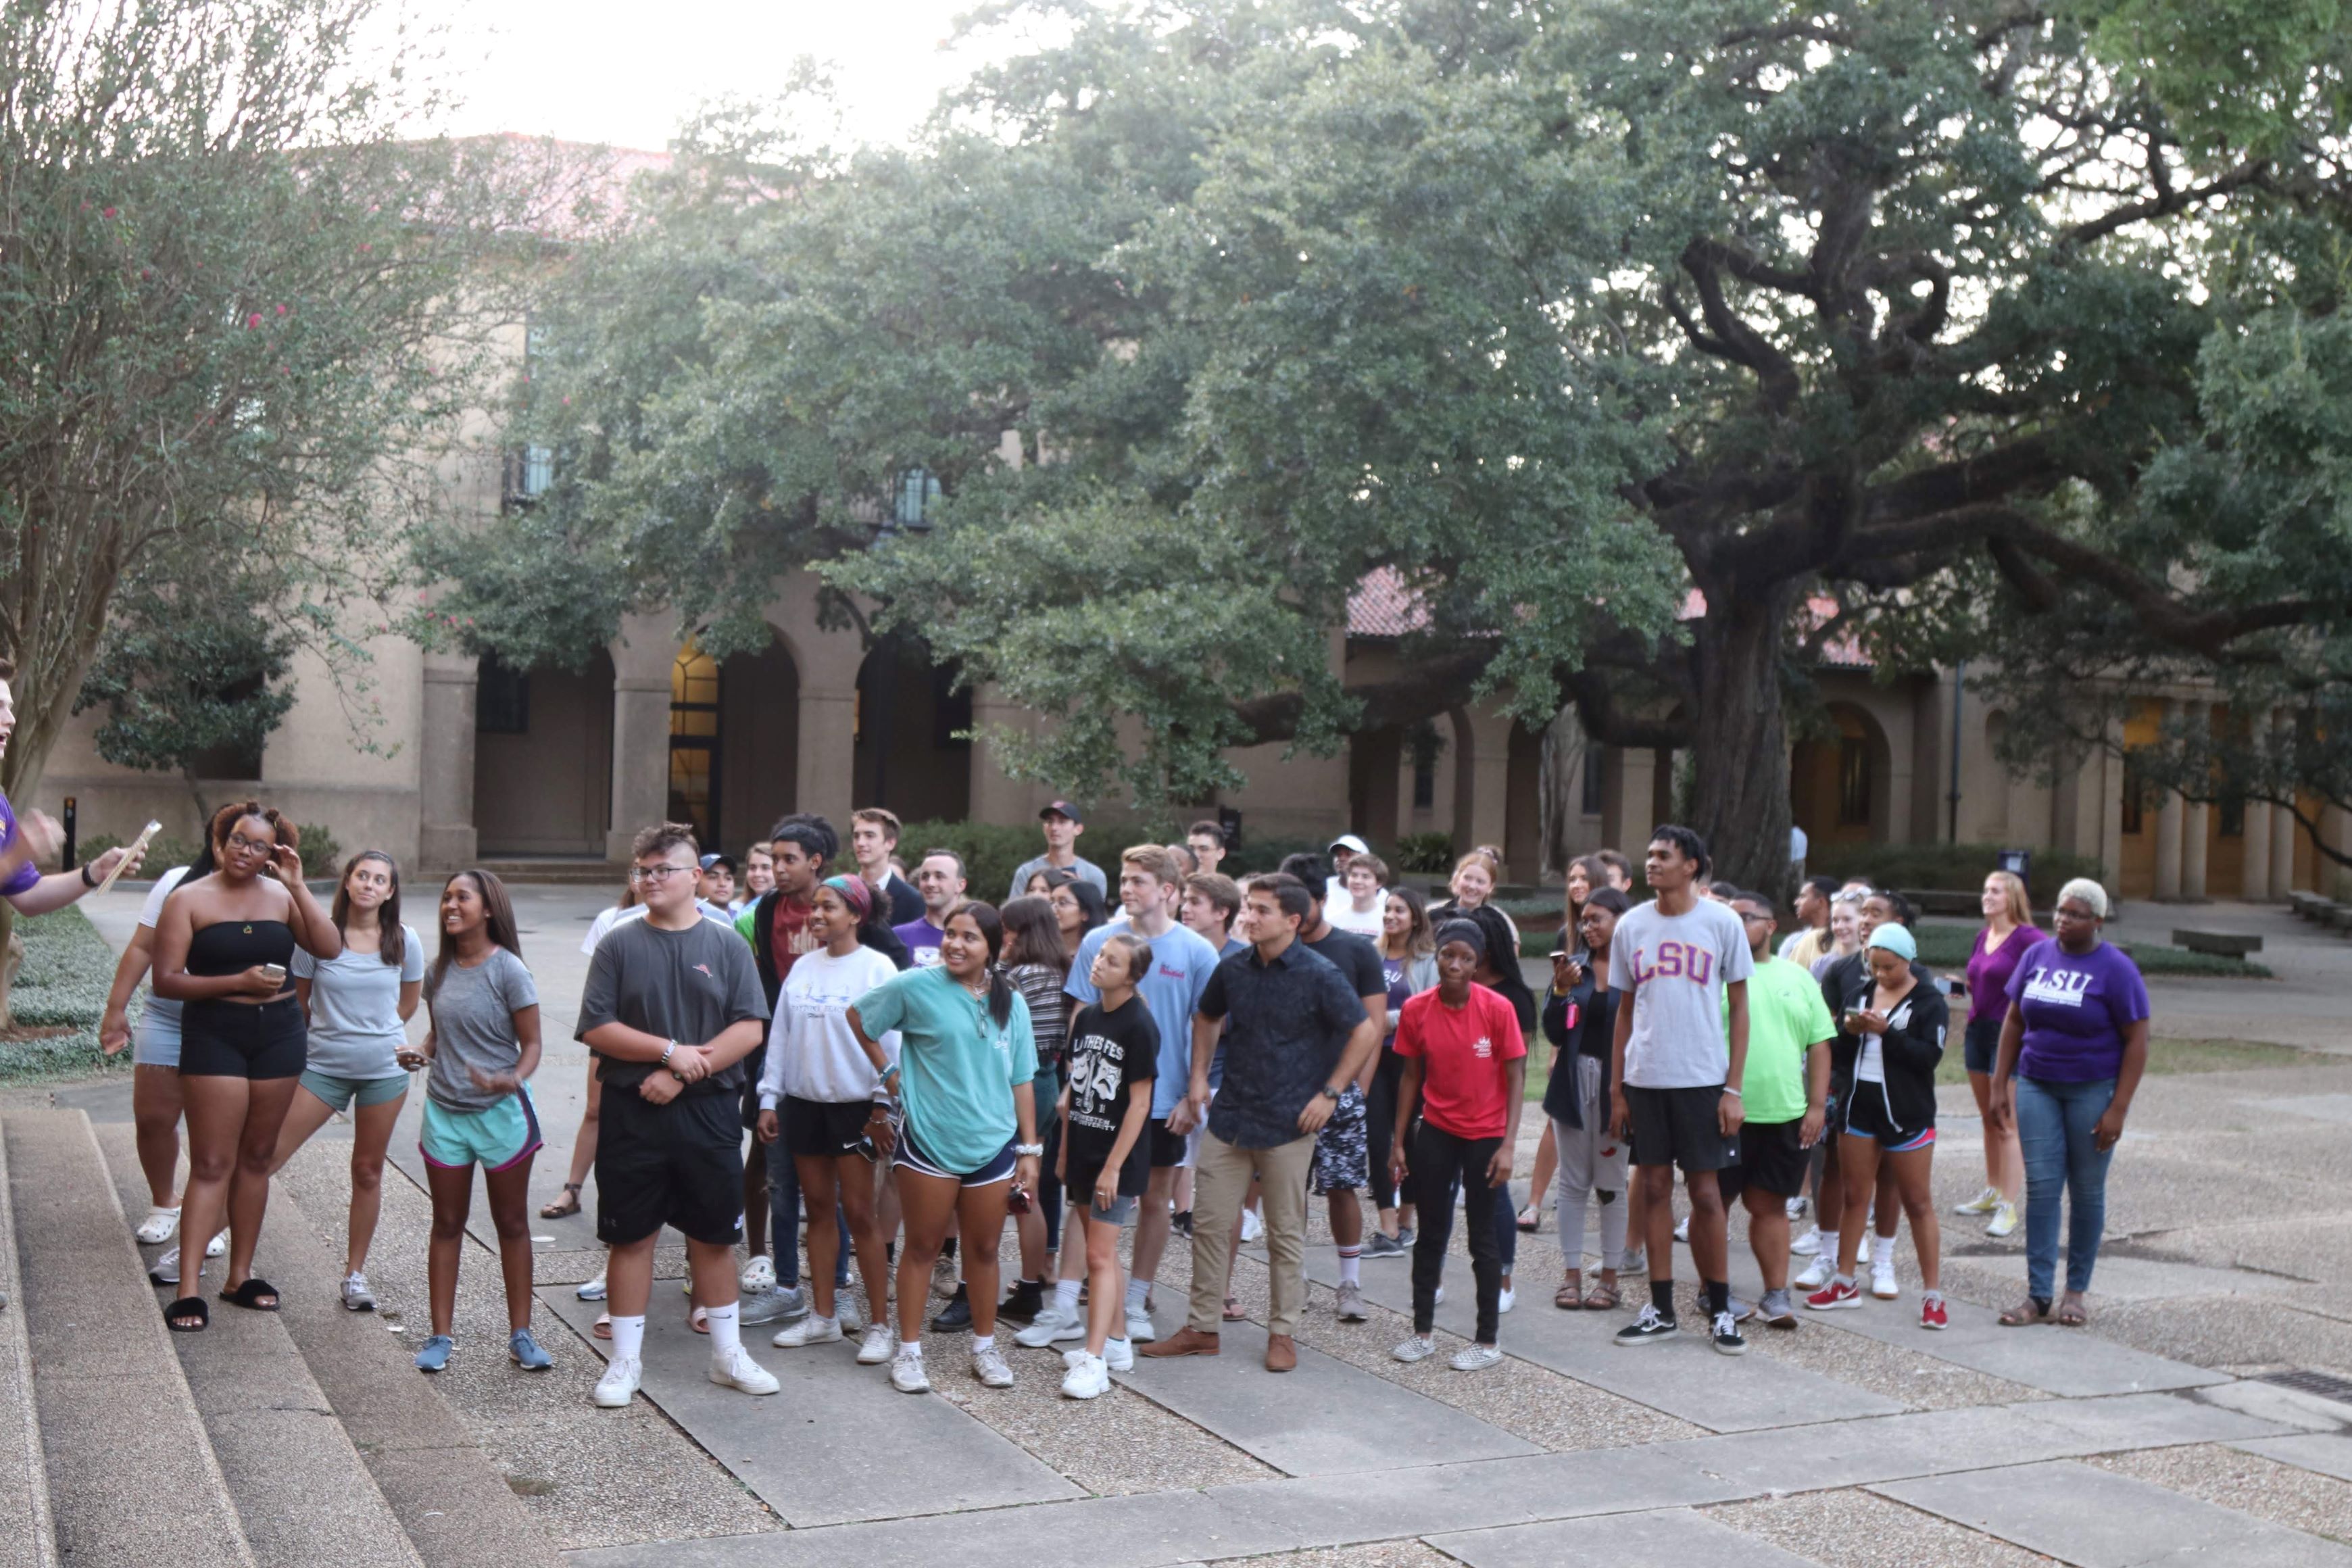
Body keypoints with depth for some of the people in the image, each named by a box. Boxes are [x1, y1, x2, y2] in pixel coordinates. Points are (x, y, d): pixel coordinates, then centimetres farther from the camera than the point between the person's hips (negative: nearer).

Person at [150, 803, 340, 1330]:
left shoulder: (281, 896, 6)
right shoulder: (189, 900, -3)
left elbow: (330, 948, -7)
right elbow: (166, 980, -9)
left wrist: (298, 887, -12)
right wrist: (239, 982, -18)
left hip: (279, 1035, 4)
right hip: (214, 1035, -4)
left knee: (257, 1157, 11)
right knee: (212, 1164, -7)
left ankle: (241, 1275, 21)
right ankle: (188, 1290, -5)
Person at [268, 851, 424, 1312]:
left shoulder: (404, 942, -1)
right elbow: (298, 1001, 6)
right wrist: (333, 1034, 11)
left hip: (384, 1069, 1)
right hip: (323, 1066, -1)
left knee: (368, 1171, 8)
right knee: (267, 1155, -5)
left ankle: (355, 1274, 19)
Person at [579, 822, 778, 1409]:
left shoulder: (727, 946, 3)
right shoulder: (618, 945, 2)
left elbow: (750, 1029, -4)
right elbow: (595, 1029, -5)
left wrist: (685, 1074, -14)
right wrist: (670, 1051, -14)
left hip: (708, 1113, 0)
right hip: (632, 1114, 0)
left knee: (714, 1235, 9)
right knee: (630, 1236, 5)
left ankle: (728, 1354, 22)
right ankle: (626, 1360, 16)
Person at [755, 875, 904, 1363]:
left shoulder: (877, 968, -7)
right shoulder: (802, 968, 8)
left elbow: (889, 1038, -8)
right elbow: (780, 1034, 11)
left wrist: (884, 1102, -12)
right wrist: (769, 1099, 8)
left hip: (855, 1104, -5)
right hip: (804, 1101, 5)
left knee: (859, 1212, -4)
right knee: (819, 1208, 10)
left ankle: (879, 1324, 2)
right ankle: (823, 1317, 19)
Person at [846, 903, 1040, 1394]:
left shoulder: (1011, 1003, 4)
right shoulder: (916, 986, -7)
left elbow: (1021, 1081, 7)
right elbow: (858, 1017, 7)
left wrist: (1029, 1150, 5)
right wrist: (889, 1073, 4)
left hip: (993, 1145, 3)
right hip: (928, 1140, -3)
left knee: (984, 1249, 12)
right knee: (922, 1247, 6)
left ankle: (985, 1348, 25)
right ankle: (909, 1351, 17)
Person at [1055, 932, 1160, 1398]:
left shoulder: (1139, 1026, -14)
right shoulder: (1087, 1018, 7)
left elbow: (1139, 1103, -15)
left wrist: (1114, 1166, -17)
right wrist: (1064, 1150, 12)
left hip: (1119, 1157, -7)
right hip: (1084, 1151, 7)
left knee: (1100, 1255, -9)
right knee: (1101, 1252, 15)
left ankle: (1093, 1362, -9)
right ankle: (1117, 1342, 26)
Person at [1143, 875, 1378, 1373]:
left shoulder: (1319, 976, -11)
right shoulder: (1234, 970, 3)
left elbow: (1365, 1033, -8)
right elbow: (1206, 1018, 21)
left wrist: (1329, 1093, -10)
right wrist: (1198, 1079, 12)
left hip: (1288, 1125, -4)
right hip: (1230, 1117, 5)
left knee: (1286, 1233, 5)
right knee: (1210, 1222, 7)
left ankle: (1283, 1332, 18)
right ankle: (1202, 1327, 18)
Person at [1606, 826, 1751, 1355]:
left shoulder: (1721, 923, -3)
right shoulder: (1632, 926, 6)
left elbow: (1739, 1008, 0)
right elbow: (1626, 1011, 11)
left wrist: (1733, 1088, -6)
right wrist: (1616, 1089, 8)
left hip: (1702, 1080, -3)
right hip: (1644, 1079, 3)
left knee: (1705, 1192, 1)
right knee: (1654, 1188, 7)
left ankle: (1719, 1310, 13)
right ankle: (1661, 1309, 15)